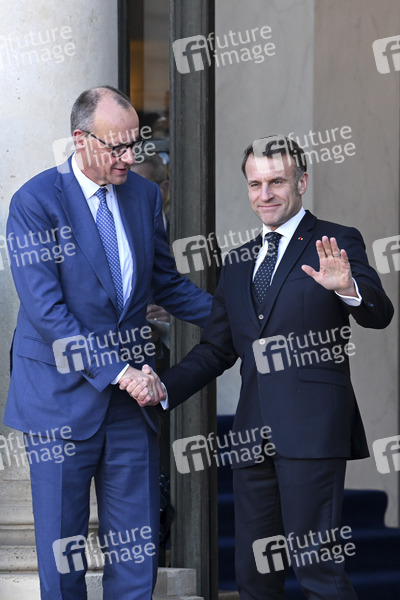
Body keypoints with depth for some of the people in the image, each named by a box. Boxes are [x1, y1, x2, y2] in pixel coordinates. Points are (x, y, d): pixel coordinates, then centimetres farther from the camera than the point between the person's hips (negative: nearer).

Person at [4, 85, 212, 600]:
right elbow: (46, 310, -16)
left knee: (136, 544, 6)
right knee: (62, 538, 4)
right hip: (63, 395, -5)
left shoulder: (144, 195, 7)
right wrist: (114, 371, -19)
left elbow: (165, 282, 18)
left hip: (132, 388, 5)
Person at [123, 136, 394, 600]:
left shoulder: (337, 244, 0)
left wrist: (347, 287, -35)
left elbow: (379, 316, -13)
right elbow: (216, 349, 21)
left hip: (312, 427, -7)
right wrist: (163, 387, 5)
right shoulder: (237, 263, 19)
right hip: (253, 434, 7)